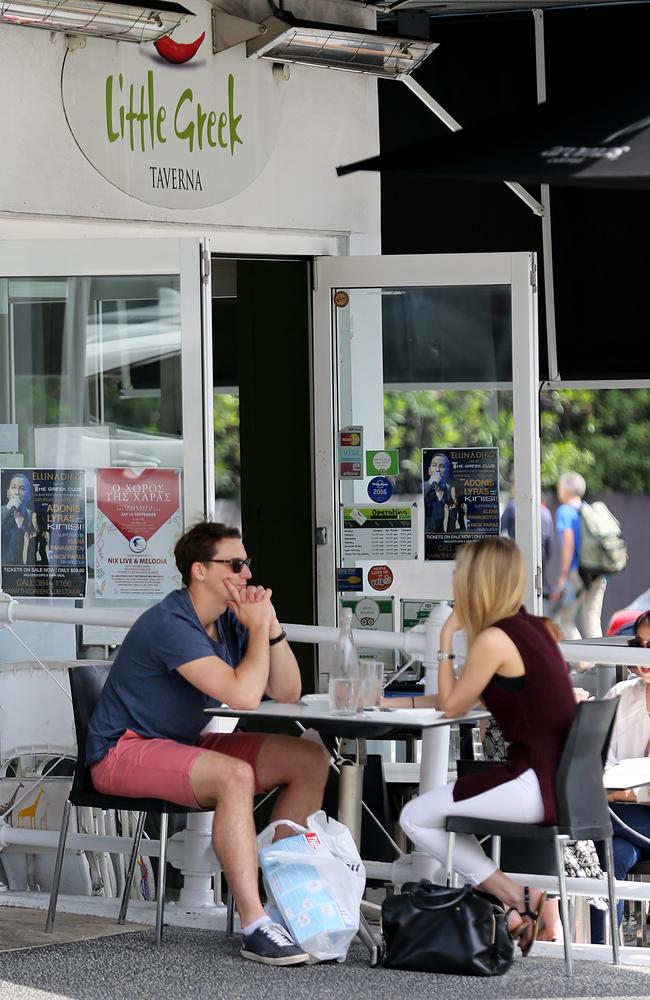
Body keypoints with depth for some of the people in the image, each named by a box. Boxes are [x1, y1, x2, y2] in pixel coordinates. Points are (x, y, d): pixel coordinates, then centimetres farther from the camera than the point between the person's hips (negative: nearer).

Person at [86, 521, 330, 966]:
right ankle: (255, 929, -38)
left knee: (312, 760, 1)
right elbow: (244, 695, -32)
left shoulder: (231, 620, 5)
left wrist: (271, 626, -8)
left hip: (186, 744, 10)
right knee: (235, 776, -36)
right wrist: (258, 628, -18)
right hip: (125, 751, -10)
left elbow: (287, 692, 4)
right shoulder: (172, 624, -24)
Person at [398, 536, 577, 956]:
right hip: (560, 776, 9)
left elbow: (451, 706, -3)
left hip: (535, 786, -9)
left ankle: (516, 898, 1)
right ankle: (518, 900, 13)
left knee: (416, 819, 2)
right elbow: (470, 697, 21)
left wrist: (446, 639, 2)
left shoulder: (493, 639, -15)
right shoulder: (532, 626, 12)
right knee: (435, 807, 25)